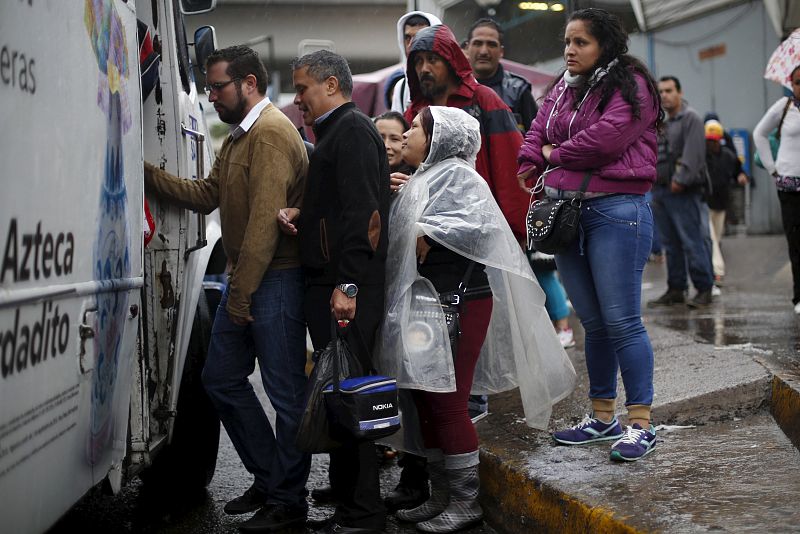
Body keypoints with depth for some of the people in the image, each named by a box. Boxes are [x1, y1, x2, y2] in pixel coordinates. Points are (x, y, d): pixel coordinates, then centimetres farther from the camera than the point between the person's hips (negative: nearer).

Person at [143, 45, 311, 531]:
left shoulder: (271, 132, -15)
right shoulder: (239, 136, 19)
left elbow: (265, 220, -21)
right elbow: (207, 195, 14)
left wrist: (241, 293, -19)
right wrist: (150, 173, 5)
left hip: (276, 280, -11)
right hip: (245, 281, 11)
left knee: (286, 391, -1)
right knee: (222, 378, 14)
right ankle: (268, 479, 25)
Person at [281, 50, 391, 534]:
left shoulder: (352, 130, -9)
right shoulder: (335, 132, 23)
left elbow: (362, 212, -19)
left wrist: (347, 284, -23)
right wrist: (298, 214, 9)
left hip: (346, 288, -10)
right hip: (327, 284, 10)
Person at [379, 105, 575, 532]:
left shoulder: (456, 175, -10)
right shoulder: (423, 179, 18)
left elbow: (477, 224, -25)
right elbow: (406, 235, 23)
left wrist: (427, 237, -18)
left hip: (457, 304, -9)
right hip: (425, 305, 9)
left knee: (447, 403, -5)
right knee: (426, 401, 12)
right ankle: (441, 496, 22)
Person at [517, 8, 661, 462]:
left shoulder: (630, 85, -4)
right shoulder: (563, 89, 19)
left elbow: (606, 137, -17)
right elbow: (535, 138, 13)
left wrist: (555, 154, -2)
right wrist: (532, 178, -5)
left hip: (617, 211, -7)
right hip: (565, 213, 7)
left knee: (621, 321, -7)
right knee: (593, 322, 12)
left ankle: (641, 424, 0)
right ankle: (602, 418, 21)